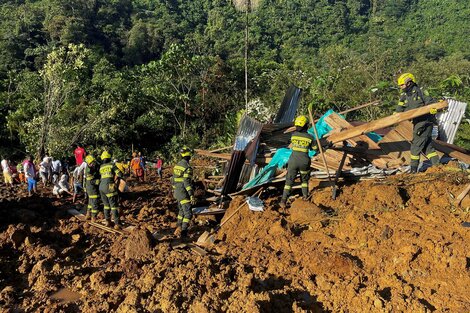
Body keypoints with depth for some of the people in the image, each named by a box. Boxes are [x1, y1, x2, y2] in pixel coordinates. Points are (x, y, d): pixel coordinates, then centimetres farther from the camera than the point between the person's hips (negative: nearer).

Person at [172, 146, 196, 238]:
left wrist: (174, 190, 29)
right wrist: (192, 196, -24)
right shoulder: (187, 167, -19)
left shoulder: (177, 165, 9)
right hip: (184, 193, -9)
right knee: (188, 213, -5)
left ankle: (179, 228, 30)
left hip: (177, 192, 9)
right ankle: (183, 232, -8)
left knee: (181, 211, 22)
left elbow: (173, 179, 17)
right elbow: (187, 182, -25)